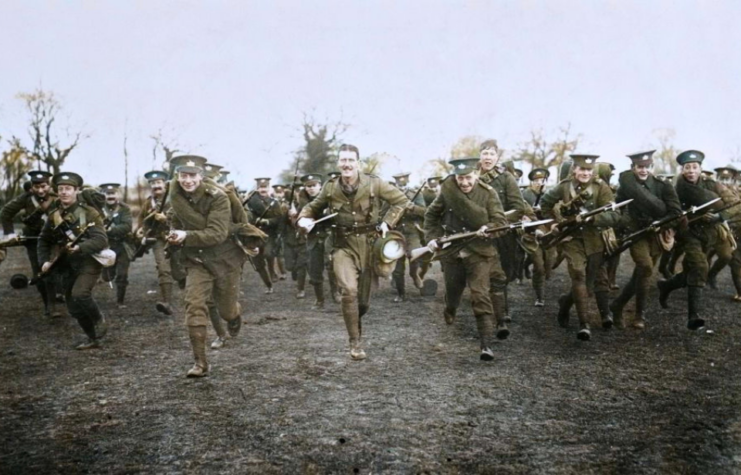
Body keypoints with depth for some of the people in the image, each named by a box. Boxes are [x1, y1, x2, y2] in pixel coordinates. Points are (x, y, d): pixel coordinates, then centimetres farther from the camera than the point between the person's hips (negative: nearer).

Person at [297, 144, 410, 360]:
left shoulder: (373, 183, -10)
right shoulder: (330, 188, -5)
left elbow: (401, 200, 0)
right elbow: (314, 207, 12)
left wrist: (387, 222, -8)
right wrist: (303, 218, -9)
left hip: (369, 245, 0)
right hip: (344, 246, 0)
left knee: (363, 299, 9)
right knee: (349, 291, -22)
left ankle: (355, 319, 45)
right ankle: (355, 342, -8)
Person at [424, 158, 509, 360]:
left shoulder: (488, 193, -8)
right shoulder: (447, 191, -4)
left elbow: (500, 221, -10)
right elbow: (431, 215, 10)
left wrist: (489, 228, -32)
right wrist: (432, 237, -3)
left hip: (479, 252, -2)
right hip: (451, 252, 3)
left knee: (480, 296, -12)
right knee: (452, 291, 19)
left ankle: (486, 344, -9)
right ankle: (450, 310, 56)